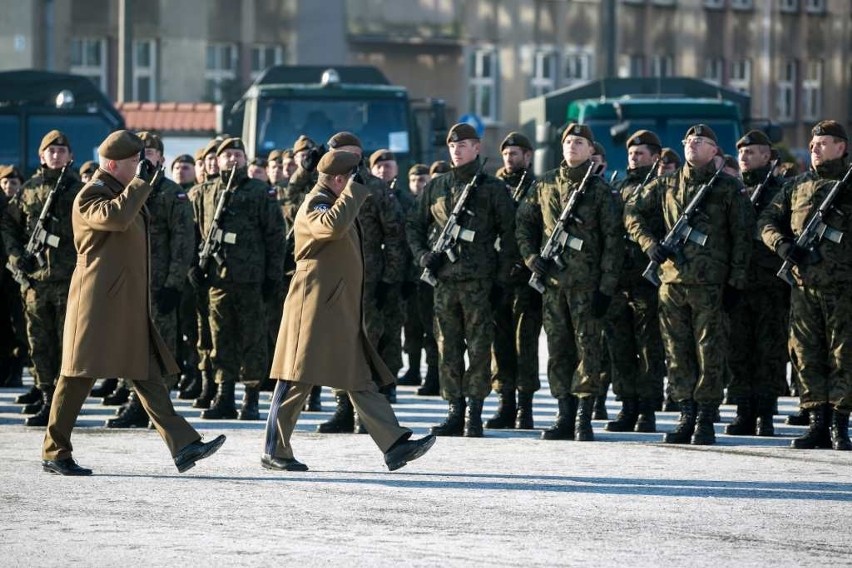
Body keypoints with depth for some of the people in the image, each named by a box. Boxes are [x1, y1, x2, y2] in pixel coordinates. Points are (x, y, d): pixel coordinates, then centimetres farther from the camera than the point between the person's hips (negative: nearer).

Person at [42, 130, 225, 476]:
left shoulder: (125, 193, 21)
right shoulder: (91, 196, -9)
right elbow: (115, 216, -31)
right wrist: (140, 182, -21)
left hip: (129, 304, 9)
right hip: (98, 302, -9)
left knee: (148, 375, 3)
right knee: (79, 377, -3)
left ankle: (184, 446, -4)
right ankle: (54, 453, 4)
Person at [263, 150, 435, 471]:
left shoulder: (336, 203, 23)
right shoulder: (315, 205, -9)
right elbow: (332, 226, -32)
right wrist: (353, 192, -21)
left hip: (342, 312, 10)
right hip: (315, 309, -10)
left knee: (362, 383, 5)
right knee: (297, 381, -6)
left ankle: (394, 445, 0)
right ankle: (274, 451, -1)